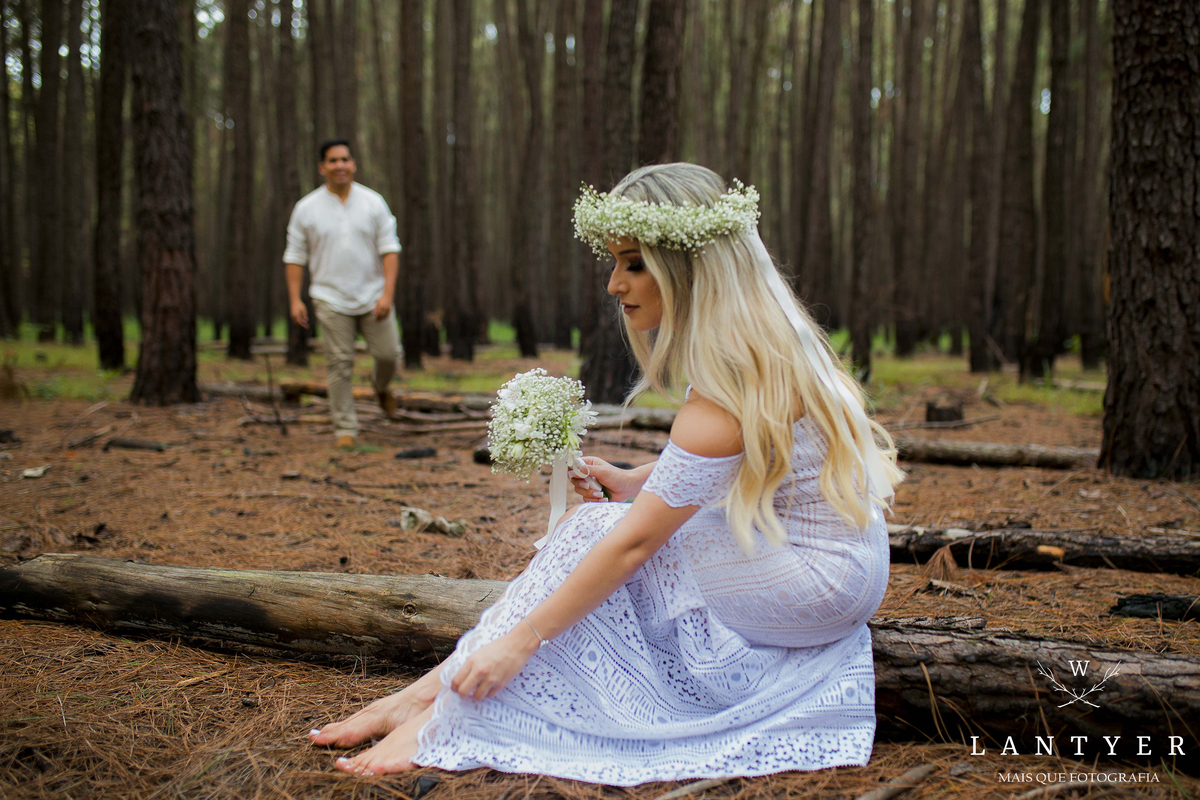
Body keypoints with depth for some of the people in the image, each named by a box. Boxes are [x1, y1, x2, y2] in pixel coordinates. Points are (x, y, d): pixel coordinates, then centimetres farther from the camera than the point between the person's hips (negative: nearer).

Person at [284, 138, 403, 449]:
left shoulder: (373, 202, 1)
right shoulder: (306, 208, 1)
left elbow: (390, 249, -2)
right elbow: (295, 256, 4)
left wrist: (387, 293, -12)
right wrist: (295, 300, -5)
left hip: (372, 296, 1)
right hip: (331, 299, -1)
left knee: (389, 353, -2)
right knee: (339, 364, -2)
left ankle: (380, 386, 33)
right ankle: (345, 429, 5)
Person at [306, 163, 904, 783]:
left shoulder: (732, 388, -27)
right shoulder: (765, 336, 2)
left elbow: (634, 542, -25)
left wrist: (519, 639, -20)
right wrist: (635, 483, 4)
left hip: (817, 581, -9)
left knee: (594, 531, -14)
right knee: (600, 522, -3)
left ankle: (441, 719, -9)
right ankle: (448, 680, -4)